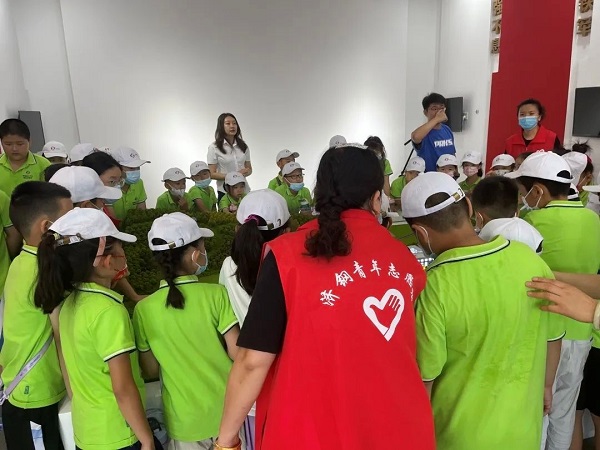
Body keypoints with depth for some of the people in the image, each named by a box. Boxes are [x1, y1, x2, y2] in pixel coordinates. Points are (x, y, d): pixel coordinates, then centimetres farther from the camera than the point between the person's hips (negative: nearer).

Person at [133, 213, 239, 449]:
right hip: (225, 414, -1)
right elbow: (237, 352, -15)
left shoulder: (144, 309, -10)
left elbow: (150, 371, -1)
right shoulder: (216, 294, -17)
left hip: (184, 421, 2)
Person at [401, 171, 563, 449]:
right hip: (523, 427, 5)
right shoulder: (531, 259, -14)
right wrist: (545, 386, 19)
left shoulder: (433, 288, -30)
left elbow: (423, 377, -18)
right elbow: (553, 337, 1)